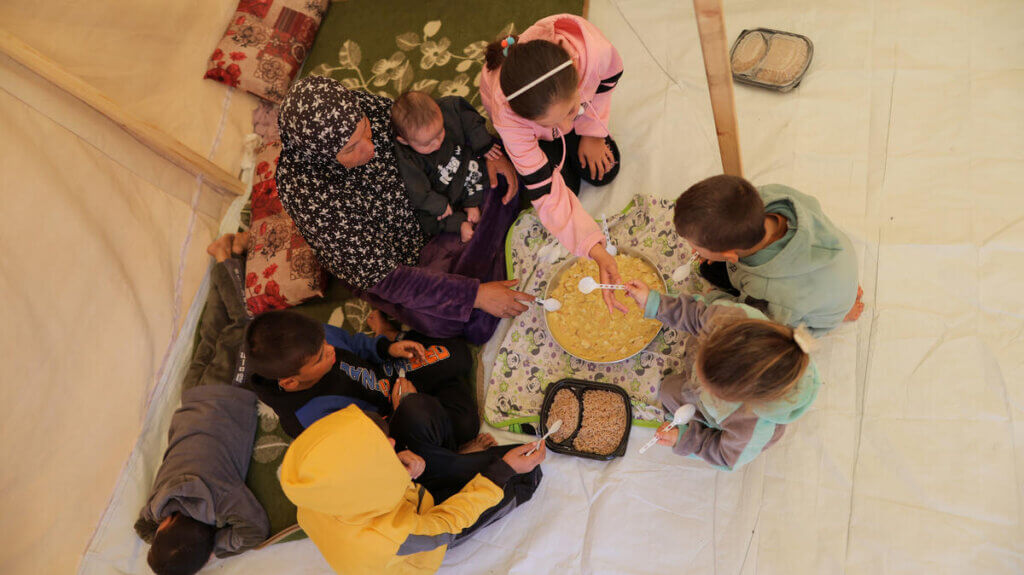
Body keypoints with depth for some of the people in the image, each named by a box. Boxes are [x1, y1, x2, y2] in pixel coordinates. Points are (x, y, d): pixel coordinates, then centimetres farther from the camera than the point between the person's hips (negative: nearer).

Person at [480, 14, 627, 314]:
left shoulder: (595, 49, -45)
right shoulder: (508, 116, -47)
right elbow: (546, 194, -40)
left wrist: (591, 132, -11)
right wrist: (595, 249, -48)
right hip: (523, 121, -2)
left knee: (604, 171, 0)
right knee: (564, 184, -6)